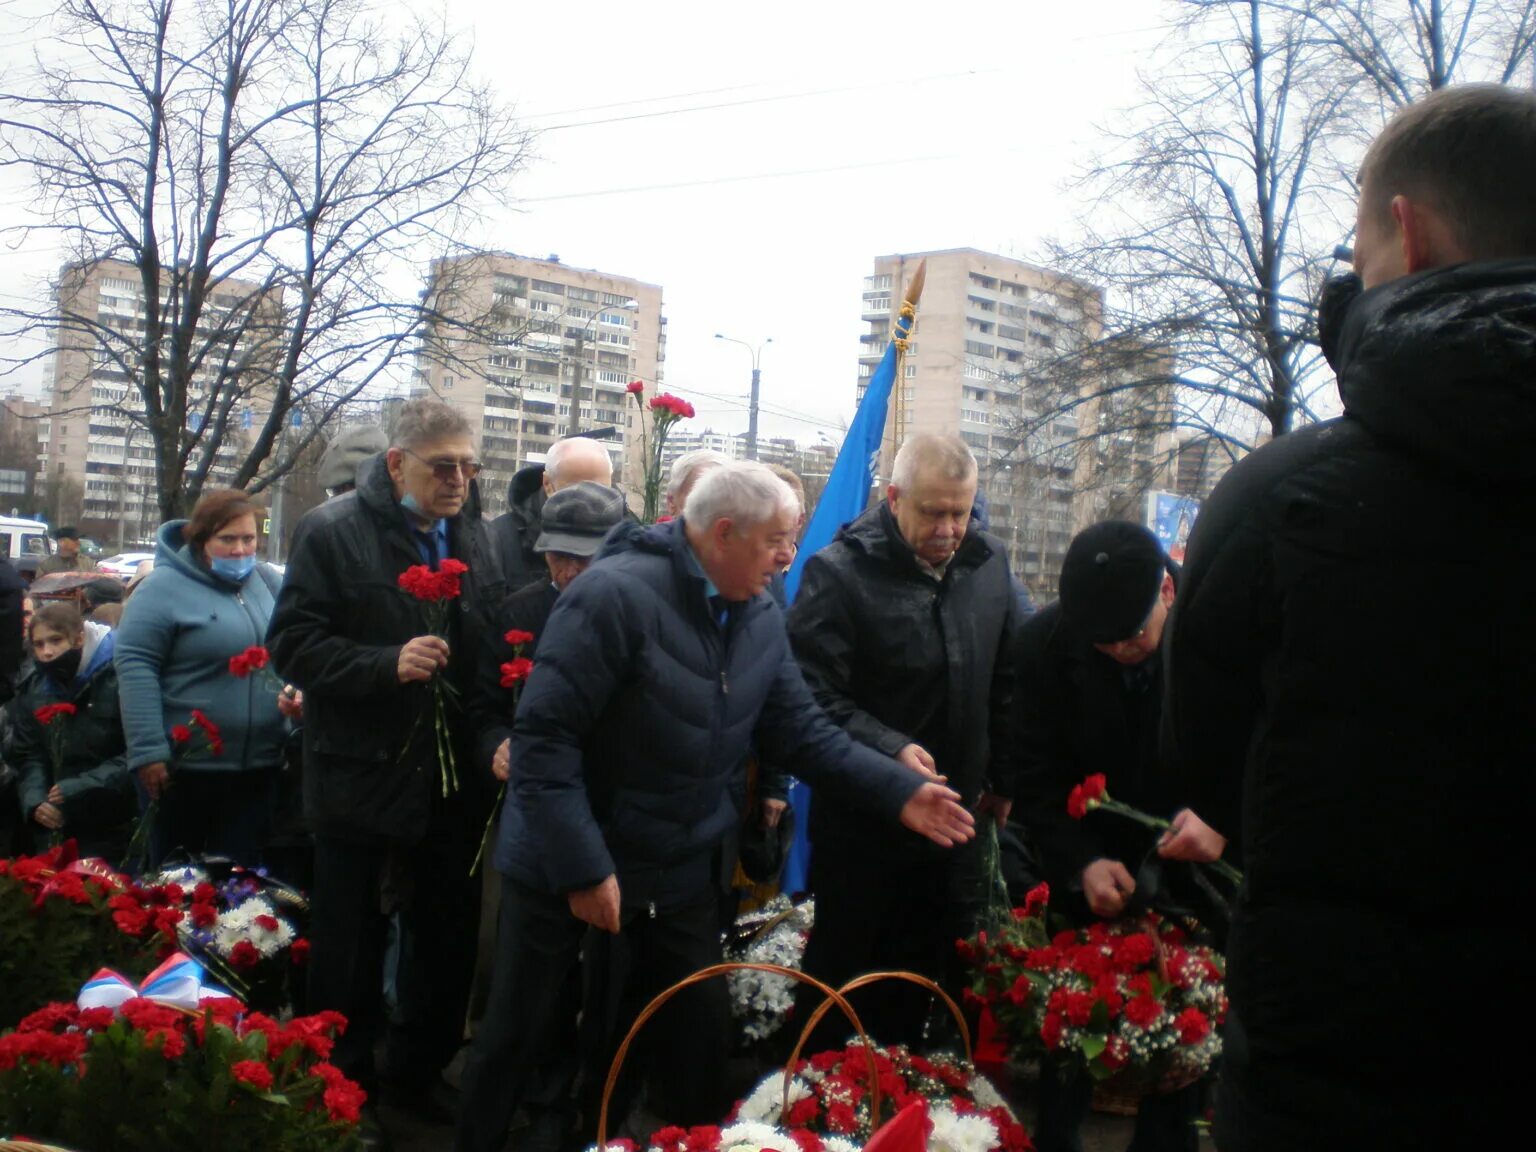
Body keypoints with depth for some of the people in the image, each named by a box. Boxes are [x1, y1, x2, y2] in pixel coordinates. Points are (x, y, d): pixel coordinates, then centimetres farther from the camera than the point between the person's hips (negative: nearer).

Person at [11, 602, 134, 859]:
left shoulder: (118, 681, -10)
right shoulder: (33, 692, 10)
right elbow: (28, 757, 9)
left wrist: (80, 787, -18)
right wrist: (34, 801, -9)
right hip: (53, 831, 5)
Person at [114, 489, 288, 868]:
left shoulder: (268, 582, 7)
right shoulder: (165, 587, -9)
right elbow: (134, 666, -15)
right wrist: (147, 751, -19)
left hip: (258, 769, 5)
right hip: (183, 769, -4)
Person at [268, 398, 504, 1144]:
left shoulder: (477, 538, 7)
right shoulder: (333, 532, -7)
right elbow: (293, 643, -13)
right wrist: (387, 664, -25)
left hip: (453, 782, 5)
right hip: (361, 780, -4)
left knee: (447, 941, 14)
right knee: (351, 948, 9)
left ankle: (417, 1071, 33)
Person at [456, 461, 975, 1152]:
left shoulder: (760, 618, 0)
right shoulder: (615, 596, -24)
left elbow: (803, 729, 4)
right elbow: (543, 737, -25)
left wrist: (898, 791, -6)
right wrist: (583, 867, -26)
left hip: (681, 880, 6)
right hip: (567, 874, -6)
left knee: (702, 1034, 15)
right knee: (521, 1037, 10)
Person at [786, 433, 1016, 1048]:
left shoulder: (988, 563, 3)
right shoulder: (839, 573, -15)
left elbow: (1005, 684, 12)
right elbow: (816, 696, -20)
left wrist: (1003, 779, 14)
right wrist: (891, 749, -30)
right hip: (862, 820, -5)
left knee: (931, 974, 17)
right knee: (841, 974, 9)